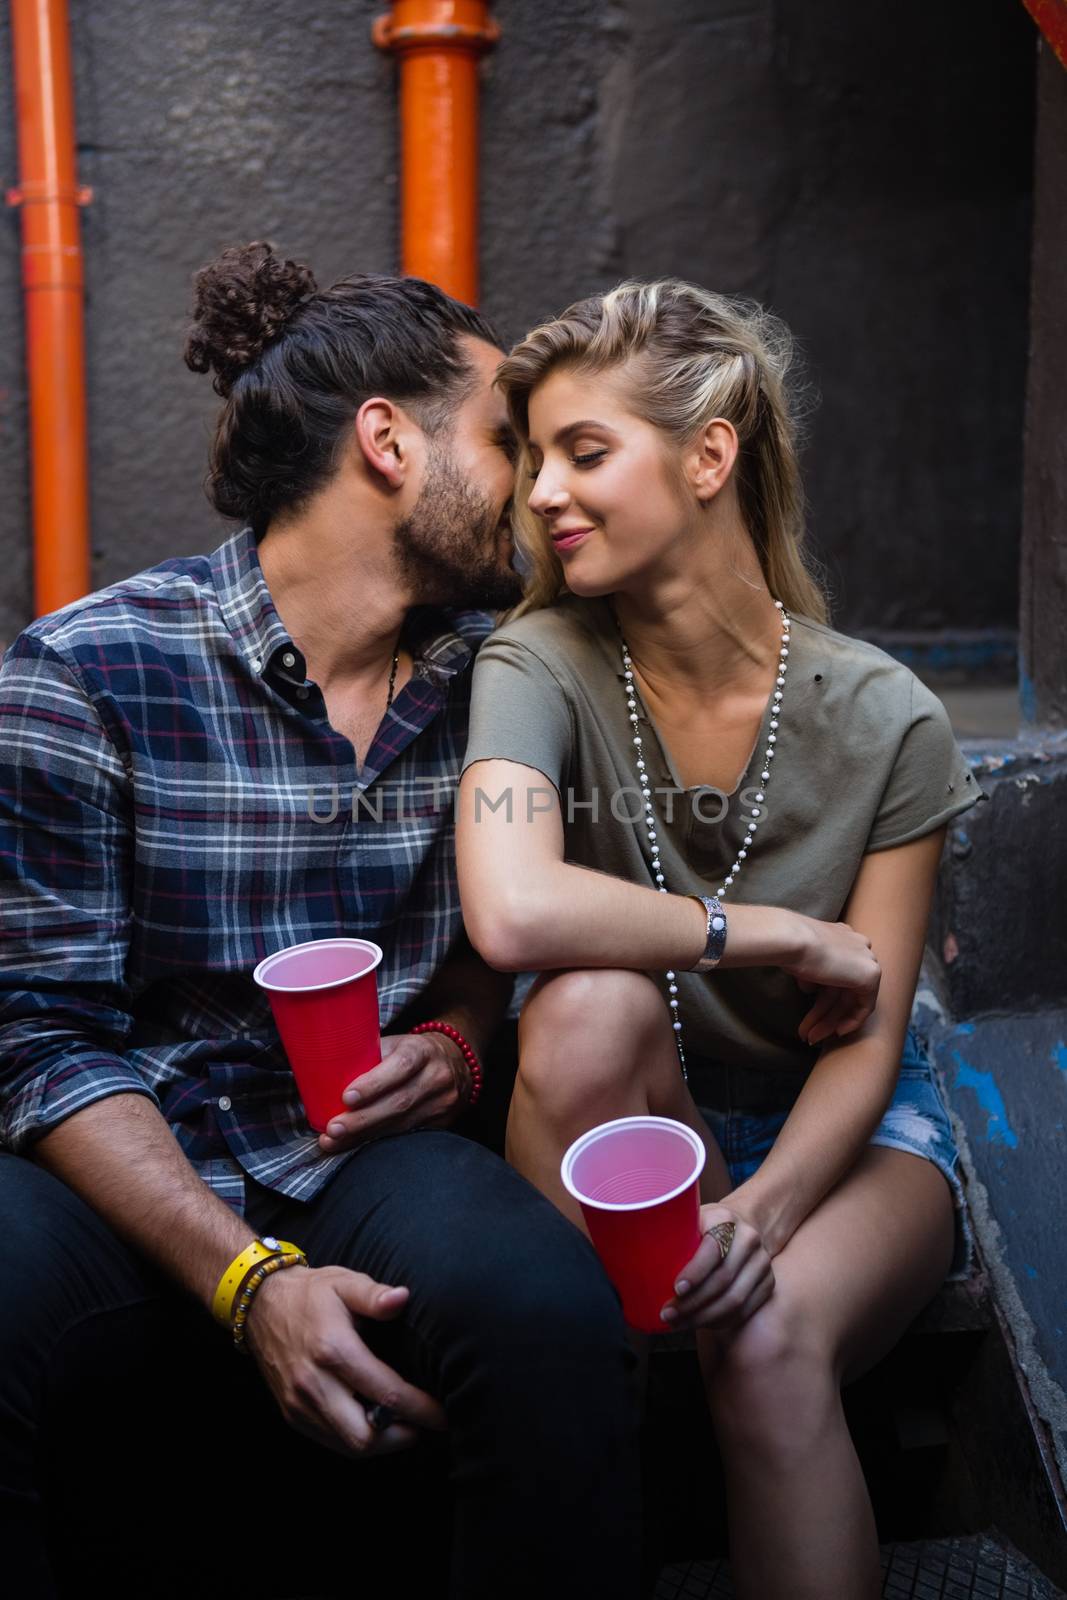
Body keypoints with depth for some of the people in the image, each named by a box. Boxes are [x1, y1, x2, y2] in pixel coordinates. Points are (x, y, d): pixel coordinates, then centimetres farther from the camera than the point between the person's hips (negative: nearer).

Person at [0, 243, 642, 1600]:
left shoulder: (484, 676, 6)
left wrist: (454, 1040, -2)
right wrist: (249, 1278, -22)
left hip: (369, 1157, 3)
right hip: (136, 1173, -2)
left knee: (548, 1309, -31)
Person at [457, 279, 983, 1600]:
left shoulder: (883, 720, -12)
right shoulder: (542, 666, -13)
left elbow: (865, 1041, -11)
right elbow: (512, 914, -33)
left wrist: (762, 1209, -30)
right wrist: (780, 935, -24)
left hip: (837, 1133, -1)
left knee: (768, 1341, -35)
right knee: (591, 1007, -34)